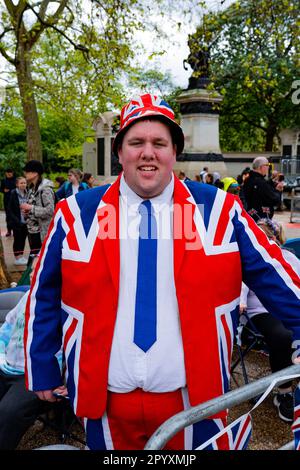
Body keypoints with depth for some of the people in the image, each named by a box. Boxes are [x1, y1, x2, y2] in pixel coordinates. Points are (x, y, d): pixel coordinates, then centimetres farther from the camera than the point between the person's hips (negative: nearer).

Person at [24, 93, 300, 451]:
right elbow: (44, 293, 4)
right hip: (105, 400, 2)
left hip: (193, 397, 0)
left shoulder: (218, 209, -6)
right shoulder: (77, 213, -4)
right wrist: (42, 369, 8)